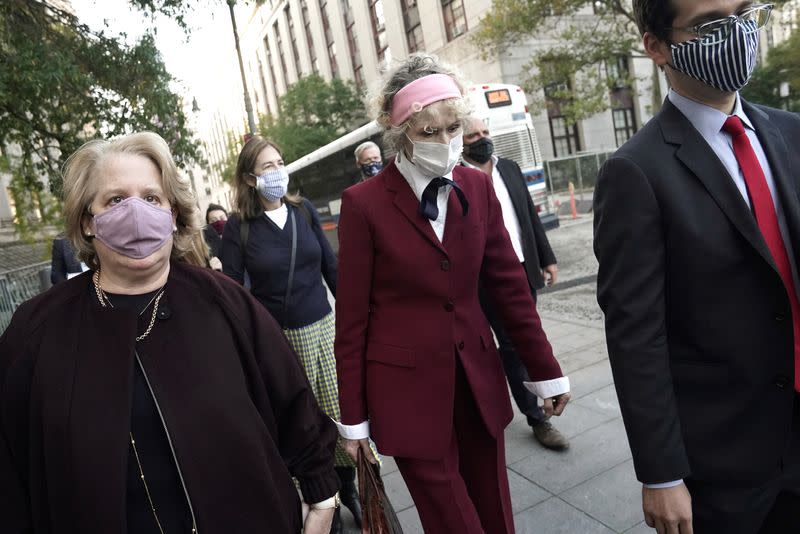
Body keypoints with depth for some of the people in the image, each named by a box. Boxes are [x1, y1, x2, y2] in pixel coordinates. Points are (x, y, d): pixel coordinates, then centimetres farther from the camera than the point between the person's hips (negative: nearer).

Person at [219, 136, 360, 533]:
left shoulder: (304, 209, 3)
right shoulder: (238, 227, -6)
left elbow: (330, 267, 8)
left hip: (324, 327, 3)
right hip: (277, 338, -2)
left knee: (340, 412, 6)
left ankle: (347, 487, 30)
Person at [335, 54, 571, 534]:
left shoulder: (477, 186, 0)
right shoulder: (364, 203, -12)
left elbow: (509, 283, 4)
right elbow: (352, 317, -8)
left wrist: (546, 372, 6)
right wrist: (353, 417, -3)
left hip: (478, 379, 4)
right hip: (408, 387, -3)